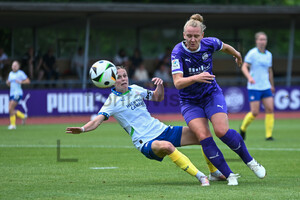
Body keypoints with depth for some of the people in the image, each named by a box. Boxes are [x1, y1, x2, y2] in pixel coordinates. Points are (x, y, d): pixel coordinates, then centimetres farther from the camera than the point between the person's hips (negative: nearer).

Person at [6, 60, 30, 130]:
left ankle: (13, 124, -3)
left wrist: (20, 82, -21)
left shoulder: (21, 73, -6)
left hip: (18, 93, -8)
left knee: (11, 109, -15)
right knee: (11, 110, 3)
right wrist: (8, 82, 0)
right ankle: (23, 116, 23)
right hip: (12, 93, 8)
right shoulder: (10, 73, 14)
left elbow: (28, 81, -8)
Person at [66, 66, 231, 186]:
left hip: (162, 130, 7)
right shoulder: (112, 101, -7)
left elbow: (158, 97, 24)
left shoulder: (135, 89, 10)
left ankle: (215, 173, 18)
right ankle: (200, 176, -35)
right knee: (167, 146, -41)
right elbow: (98, 119, -19)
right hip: (146, 142, -7)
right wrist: (82, 129, -38)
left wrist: (160, 85, 2)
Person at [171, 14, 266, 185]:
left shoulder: (210, 44, -12)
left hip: (212, 94, 1)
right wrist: (195, 78, -47)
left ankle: (250, 161, 1)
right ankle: (229, 175, -10)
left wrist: (237, 54, 34)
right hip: (190, 102, -1)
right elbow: (177, 83, -29)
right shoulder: (178, 52, -20)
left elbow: (225, 47, 14)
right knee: (204, 137, -20)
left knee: (222, 131, -20)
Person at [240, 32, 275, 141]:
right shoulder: (252, 53, -7)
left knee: (270, 109, -8)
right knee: (255, 112, -8)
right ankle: (243, 128, 19)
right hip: (254, 88, -5)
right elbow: (244, 67, -15)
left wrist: (272, 85, 29)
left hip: (266, 87, 5)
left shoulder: (269, 54, 11)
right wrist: (249, 77, -32)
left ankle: (269, 135, -4)